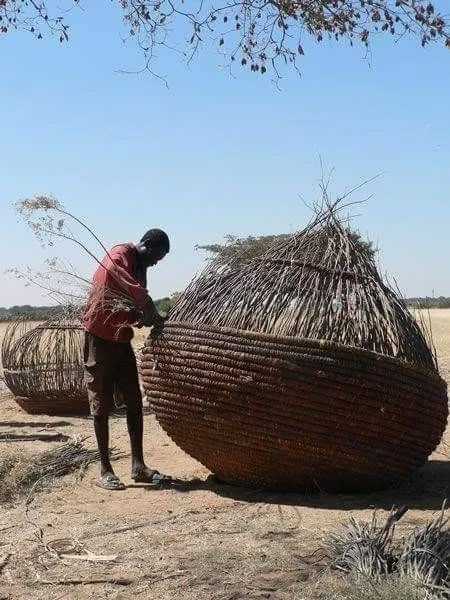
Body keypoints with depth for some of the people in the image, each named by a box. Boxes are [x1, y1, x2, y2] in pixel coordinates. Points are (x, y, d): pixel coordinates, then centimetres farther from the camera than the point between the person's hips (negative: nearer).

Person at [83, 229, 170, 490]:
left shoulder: (140, 266, 14)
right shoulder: (121, 254, -13)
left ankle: (139, 466, 12)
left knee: (135, 404, 6)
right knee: (102, 407, -2)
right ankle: (105, 470, 5)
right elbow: (115, 269, -37)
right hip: (100, 339, -8)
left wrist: (151, 318, -6)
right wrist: (149, 309, -40)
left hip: (122, 341, 8)